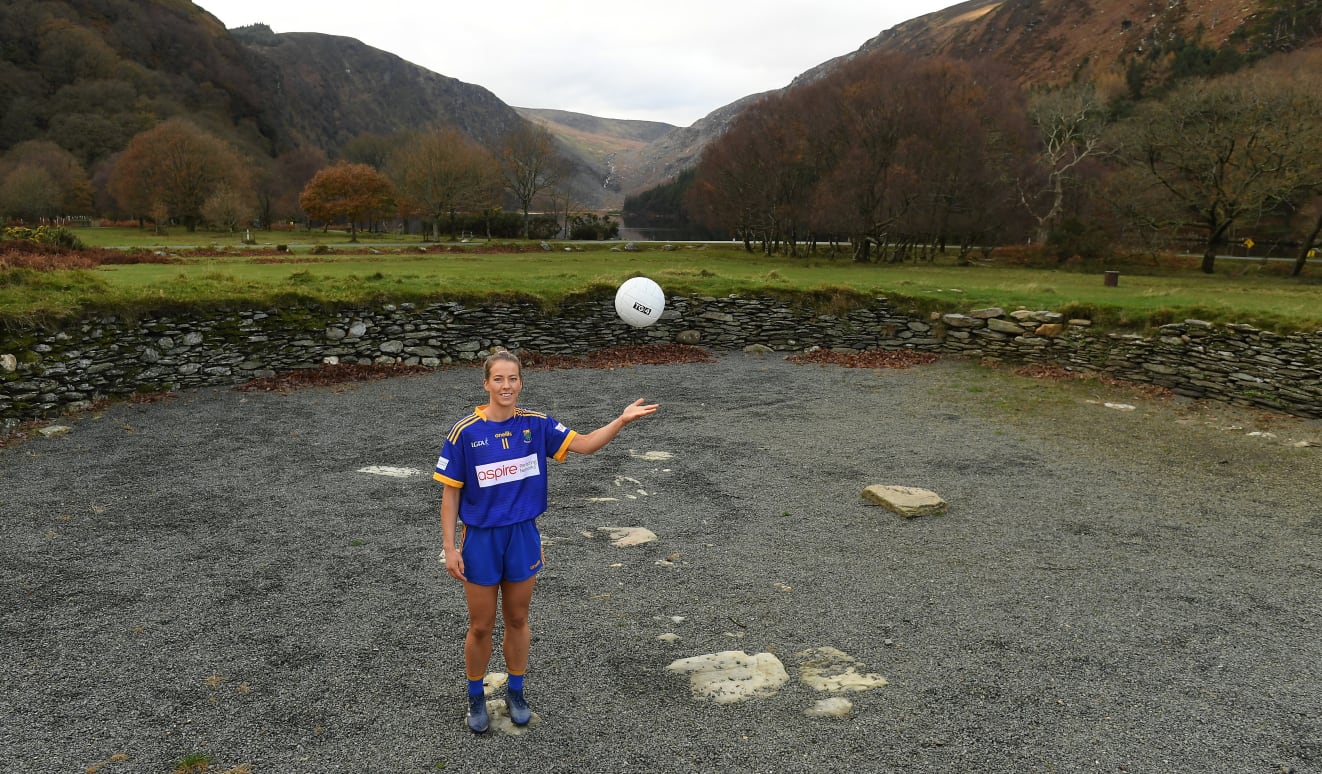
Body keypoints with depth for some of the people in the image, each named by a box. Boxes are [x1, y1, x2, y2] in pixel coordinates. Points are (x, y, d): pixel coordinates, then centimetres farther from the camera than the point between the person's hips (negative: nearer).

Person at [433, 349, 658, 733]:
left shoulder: (536, 425, -5)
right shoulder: (464, 432, -14)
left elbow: (584, 444, -10)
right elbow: (451, 493, -8)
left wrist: (622, 419, -25)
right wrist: (450, 548, -9)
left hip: (523, 537, 2)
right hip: (481, 540, -2)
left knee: (517, 620, 17)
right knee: (481, 627, 12)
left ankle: (515, 693, 38)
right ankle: (476, 698, 35)